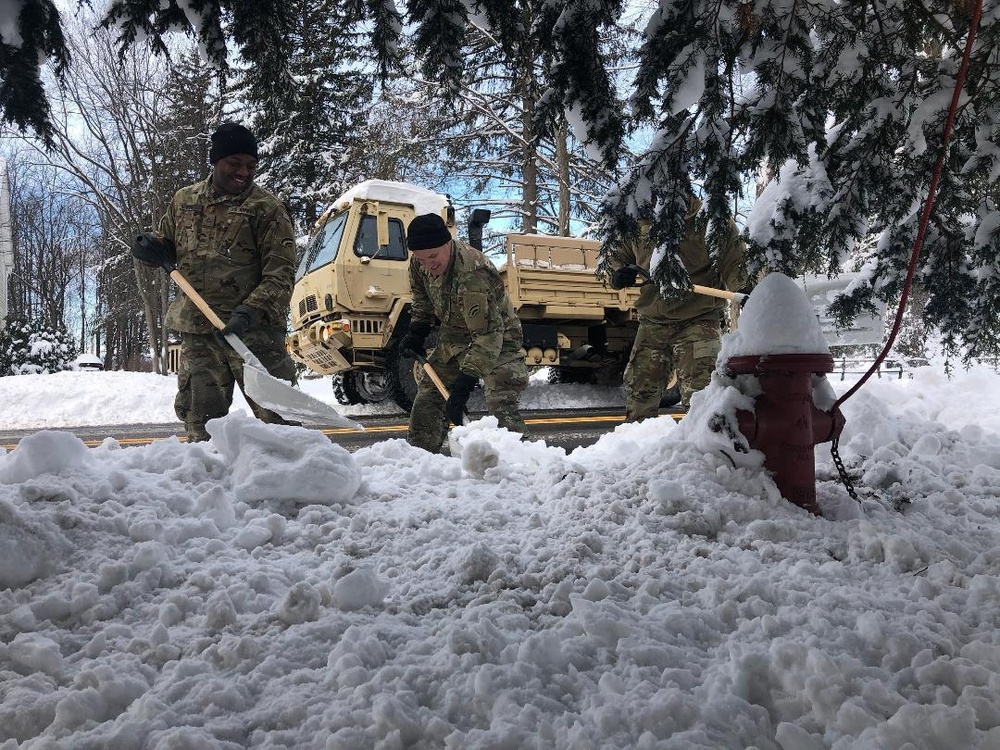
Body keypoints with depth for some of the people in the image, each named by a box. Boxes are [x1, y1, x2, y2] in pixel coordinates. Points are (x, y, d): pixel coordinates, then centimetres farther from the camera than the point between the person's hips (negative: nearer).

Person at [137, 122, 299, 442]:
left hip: (252, 331, -5)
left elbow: (280, 275, -11)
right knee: (198, 415, 13)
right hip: (196, 330, 5)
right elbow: (167, 241, 30)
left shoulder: (266, 208, -5)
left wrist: (250, 312, -25)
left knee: (275, 411, -6)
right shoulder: (184, 199, 12)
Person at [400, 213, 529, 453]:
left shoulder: (473, 275, -38)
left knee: (502, 406, -22)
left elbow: (488, 334, -41)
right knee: (427, 397, 10)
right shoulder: (420, 264, -12)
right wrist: (416, 332, 1)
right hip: (454, 336, 8)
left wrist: (465, 383, -44)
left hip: (496, 339, -7)